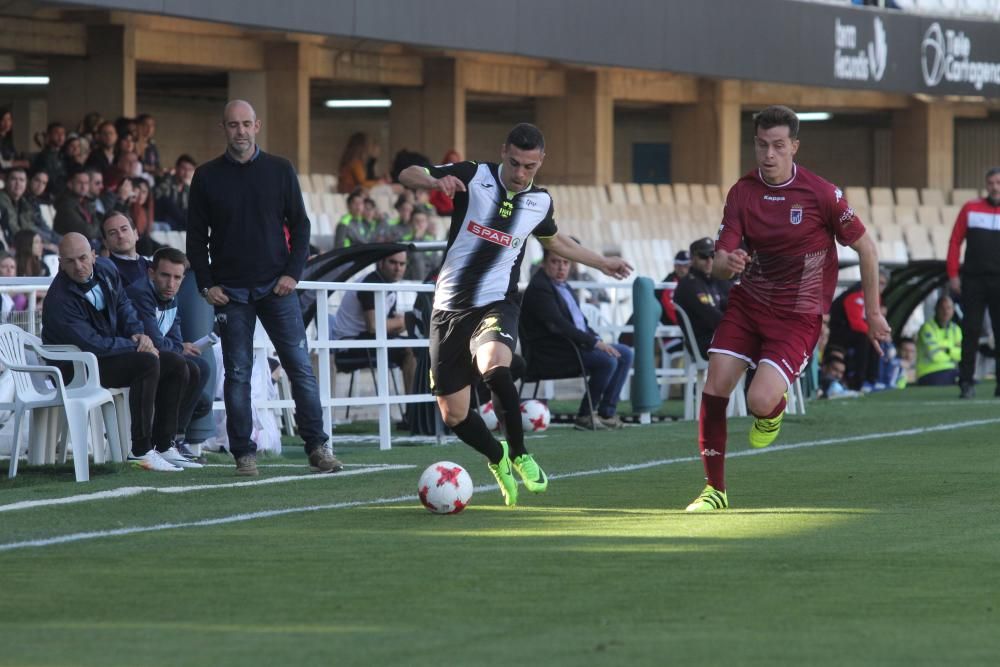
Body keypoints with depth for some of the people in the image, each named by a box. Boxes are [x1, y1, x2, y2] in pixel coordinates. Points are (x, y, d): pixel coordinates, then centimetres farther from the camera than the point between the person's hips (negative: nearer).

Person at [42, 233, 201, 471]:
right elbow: (93, 344, -26)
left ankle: (163, 446, 2)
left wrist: (138, 333, -6)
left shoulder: (105, 269, -1)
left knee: (176, 366, 0)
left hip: (112, 350, 9)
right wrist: (136, 346, -17)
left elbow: (123, 304, 14)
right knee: (148, 362, -30)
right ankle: (141, 451, -29)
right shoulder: (59, 300, -26)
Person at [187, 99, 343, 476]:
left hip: (276, 287, 0)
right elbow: (196, 236, 7)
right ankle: (244, 454, 4)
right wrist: (206, 285, -2)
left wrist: (293, 273, -4)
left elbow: (299, 224, 8)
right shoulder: (207, 177, 5)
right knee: (237, 374, -1)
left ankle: (317, 447, 0)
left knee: (301, 367, -5)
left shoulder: (280, 170, 6)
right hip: (230, 291, 0)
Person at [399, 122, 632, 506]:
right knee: (454, 415, -1)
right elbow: (407, 175, -7)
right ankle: (497, 458, 32)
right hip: (450, 308, 0)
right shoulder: (473, 176, -5)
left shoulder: (540, 202, 5)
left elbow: (553, 240, 28)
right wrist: (438, 182, -28)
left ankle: (518, 455, -11)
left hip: (495, 305, 0)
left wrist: (602, 263, 36)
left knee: (495, 368, -34)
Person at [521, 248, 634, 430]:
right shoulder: (539, 288, -15)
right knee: (607, 360, -26)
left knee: (625, 354, 2)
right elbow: (558, 325, -24)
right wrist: (594, 342, -24)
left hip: (578, 345, 10)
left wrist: (596, 339, 3)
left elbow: (579, 320, 23)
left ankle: (607, 413, 0)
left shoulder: (563, 286, 17)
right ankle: (584, 416, -14)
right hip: (551, 352, -10)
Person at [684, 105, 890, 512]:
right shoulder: (742, 193, -4)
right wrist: (727, 263, -33)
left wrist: (873, 313, -2)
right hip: (748, 301, 4)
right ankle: (715, 490, 7)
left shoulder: (821, 194, -15)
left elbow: (865, 248, -5)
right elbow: (721, 261, -7)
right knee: (714, 389, -8)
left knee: (760, 401, -21)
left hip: (798, 314, -4)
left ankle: (775, 409, 20)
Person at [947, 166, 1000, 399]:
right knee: (971, 331, -1)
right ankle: (966, 382, 2)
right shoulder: (970, 209, 8)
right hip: (973, 280, 0)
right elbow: (955, 241, 7)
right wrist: (953, 274, 0)